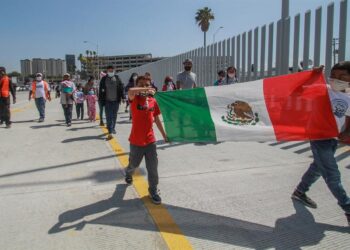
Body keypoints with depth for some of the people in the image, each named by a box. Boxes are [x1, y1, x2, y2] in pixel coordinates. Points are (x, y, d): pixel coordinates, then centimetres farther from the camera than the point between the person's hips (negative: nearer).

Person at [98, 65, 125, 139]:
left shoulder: (117, 78, 4)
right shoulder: (104, 79, 2)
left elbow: (121, 88, 3)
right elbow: (101, 89, 3)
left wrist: (123, 97, -4)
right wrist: (101, 99, -2)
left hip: (116, 101, 2)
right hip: (107, 101, -1)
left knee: (114, 116, 13)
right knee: (109, 117, -7)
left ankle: (113, 128, 32)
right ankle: (110, 132, -11)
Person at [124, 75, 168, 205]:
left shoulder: (153, 101, 2)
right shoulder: (135, 99, -10)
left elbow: (157, 119, 11)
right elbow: (130, 91, -36)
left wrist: (164, 134, 15)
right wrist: (145, 90, -27)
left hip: (150, 140, 3)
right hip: (136, 141, -2)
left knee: (153, 167, 4)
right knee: (134, 164, 20)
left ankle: (153, 190, 20)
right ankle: (128, 173, 54)